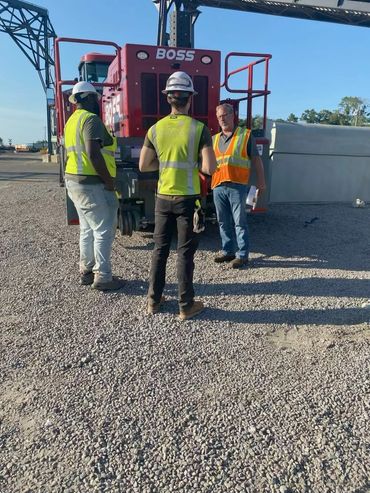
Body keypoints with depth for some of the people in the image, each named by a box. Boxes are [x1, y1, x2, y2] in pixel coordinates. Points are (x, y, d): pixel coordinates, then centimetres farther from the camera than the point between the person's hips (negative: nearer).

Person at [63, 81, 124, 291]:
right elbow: (93, 154, -24)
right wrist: (110, 182, -17)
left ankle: (86, 272, 24)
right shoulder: (90, 119, -13)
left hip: (75, 181, 10)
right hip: (92, 184, -10)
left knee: (88, 229, 16)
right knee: (104, 230, -4)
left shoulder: (72, 120, 19)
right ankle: (102, 277, 1)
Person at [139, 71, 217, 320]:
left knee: (160, 248, 14)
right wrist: (194, 164, 5)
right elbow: (209, 168, -15)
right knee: (185, 252, 4)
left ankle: (154, 300, 23)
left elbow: (144, 165, 5)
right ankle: (186, 305, 13)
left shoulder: (156, 129, 1)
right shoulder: (199, 129, -9)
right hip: (188, 197, -3)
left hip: (163, 197, 3)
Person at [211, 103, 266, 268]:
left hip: (237, 186, -5)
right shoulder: (214, 139, 18)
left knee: (239, 222, -3)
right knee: (224, 222, 11)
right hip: (218, 186, 5)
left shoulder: (245, 135, 6)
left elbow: (256, 160, 5)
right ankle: (228, 251, 22)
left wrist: (261, 181, 0)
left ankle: (242, 255, 5)